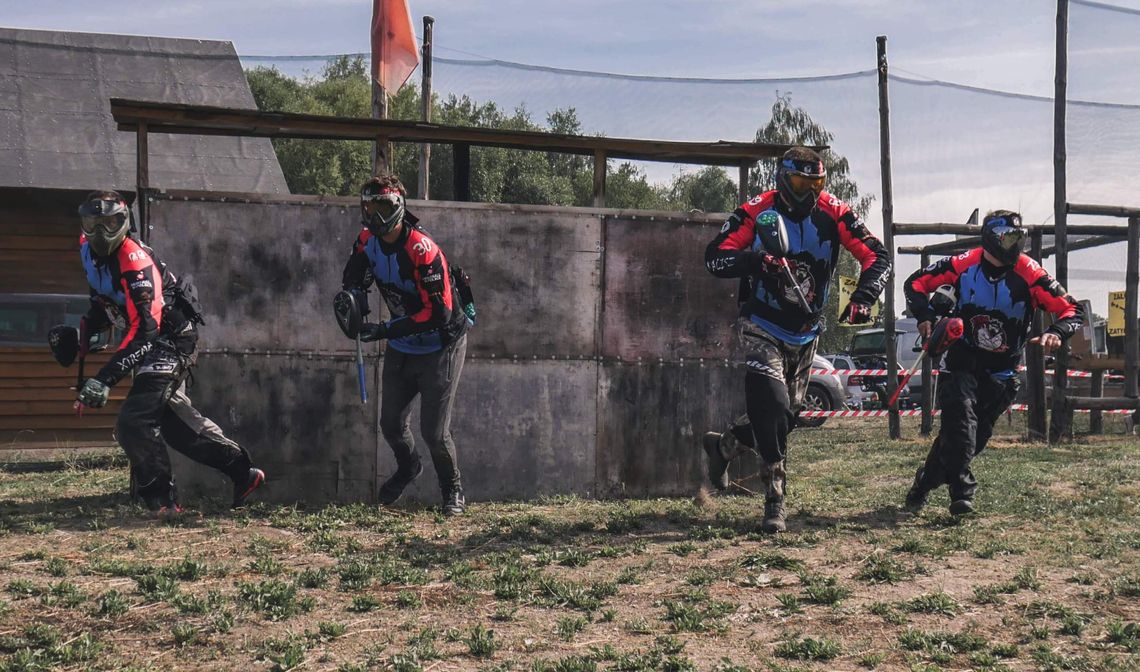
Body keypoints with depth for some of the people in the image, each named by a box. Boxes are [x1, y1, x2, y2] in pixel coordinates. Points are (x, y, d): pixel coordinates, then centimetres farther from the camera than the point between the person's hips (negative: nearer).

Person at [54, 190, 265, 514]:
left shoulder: (135, 262, -28)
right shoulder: (89, 250, 0)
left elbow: (144, 329, -34)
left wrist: (105, 378, -41)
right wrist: (79, 335, -2)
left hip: (171, 339, -10)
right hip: (151, 342, 10)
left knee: (134, 422, -17)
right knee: (171, 416, 16)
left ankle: (162, 502, -5)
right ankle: (242, 471, 25)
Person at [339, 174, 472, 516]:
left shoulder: (422, 250, -28)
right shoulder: (368, 241, -5)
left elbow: (438, 312, -31)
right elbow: (354, 278, 10)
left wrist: (386, 330, -31)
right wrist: (351, 298, -15)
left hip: (440, 348, -7)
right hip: (401, 349, 7)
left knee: (433, 430, -8)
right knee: (391, 423, 12)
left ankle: (453, 489, 18)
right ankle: (408, 467, 44)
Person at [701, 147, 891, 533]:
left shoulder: (834, 214, -7)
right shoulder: (757, 211, -13)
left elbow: (878, 257, -6)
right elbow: (714, 257, -15)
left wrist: (863, 297, -23)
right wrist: (752, 261, -34)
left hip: (806, 333, 4)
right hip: (762, 327, -4)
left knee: (788, 413, 13)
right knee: (773, 407, -18)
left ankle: (724, 446, 38)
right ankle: (774, 499, -8)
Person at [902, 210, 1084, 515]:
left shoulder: (1029, 274, -11)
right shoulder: (963, 265, -10)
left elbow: (1072, 309, -9)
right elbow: (915, 283, 1)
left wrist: (1056, 333, -29)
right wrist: (925, 317, -16)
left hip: (1001, 372, 2)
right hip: (961, 361, -2)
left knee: (976, 435, 5)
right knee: (961, 418, -22)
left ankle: (923, 485, 20)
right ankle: (962, 491, -19)